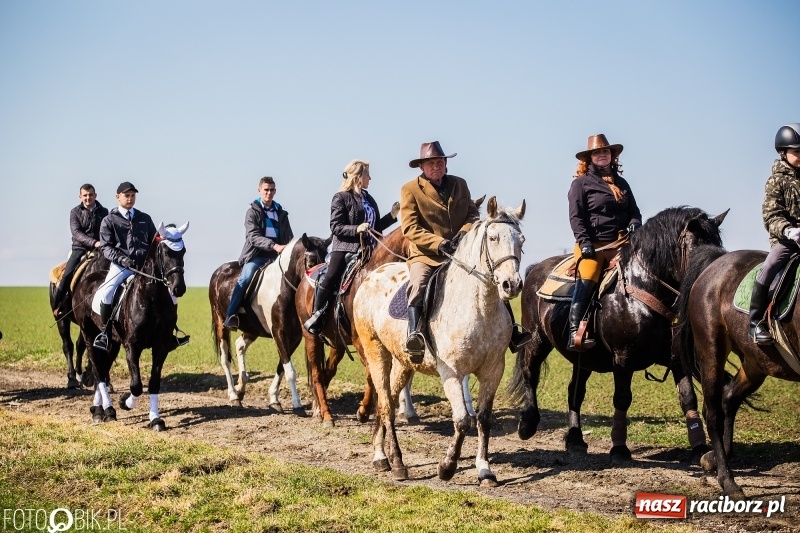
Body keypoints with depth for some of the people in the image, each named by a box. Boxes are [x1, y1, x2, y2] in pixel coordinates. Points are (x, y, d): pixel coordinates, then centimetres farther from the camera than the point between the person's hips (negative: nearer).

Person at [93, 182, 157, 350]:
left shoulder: (144, 219, 17)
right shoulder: (109, 220, 7)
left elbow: (154, 241, 20)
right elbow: (106, 247, 0)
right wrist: (122, 259, -16)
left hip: (145, 264, 3)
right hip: (121, 265, -3)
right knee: (106, 292, -26)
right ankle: (105, 332, -11)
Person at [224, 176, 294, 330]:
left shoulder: (281, 213, 18)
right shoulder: (253, 212, 3)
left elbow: (289, 237, 21)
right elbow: (253, 237, -11)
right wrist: (274, 246, -26)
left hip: (276, 256, 4)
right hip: (256, 255, -4)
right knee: (245, 278, -27)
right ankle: (230, 316, -30)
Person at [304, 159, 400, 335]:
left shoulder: (369, 199, 19)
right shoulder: (341, 198, 0)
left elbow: (377, 226, 24)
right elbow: (336, 227, -7)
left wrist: (392, 215, 14)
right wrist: (356, 229, -20)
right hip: (345, 248, -7)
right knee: (330, 279, -17)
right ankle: (316, 317, -8)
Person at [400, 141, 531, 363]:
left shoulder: (459, 184, 14)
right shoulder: (410, 190, 0)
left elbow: (473, 214, 10)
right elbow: (410, 228, -10)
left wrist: (464, 233, -13)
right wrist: (439, 243, -23)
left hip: (461, 253, 5)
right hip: (426, 256, -4)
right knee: (418, 284, -34)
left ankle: (513, 334, 4)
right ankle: (414, 336, -41)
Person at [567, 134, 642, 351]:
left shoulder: (622, 183, 21)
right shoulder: (581, 182, 5)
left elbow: (634, 211, 24)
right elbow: (576, 216, -3)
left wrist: (634, 225, 0)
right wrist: (584, 242, -16)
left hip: (619, 243, 6)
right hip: (592, 244, -6)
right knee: (586, 282, -24)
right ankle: (575, 333, -31)